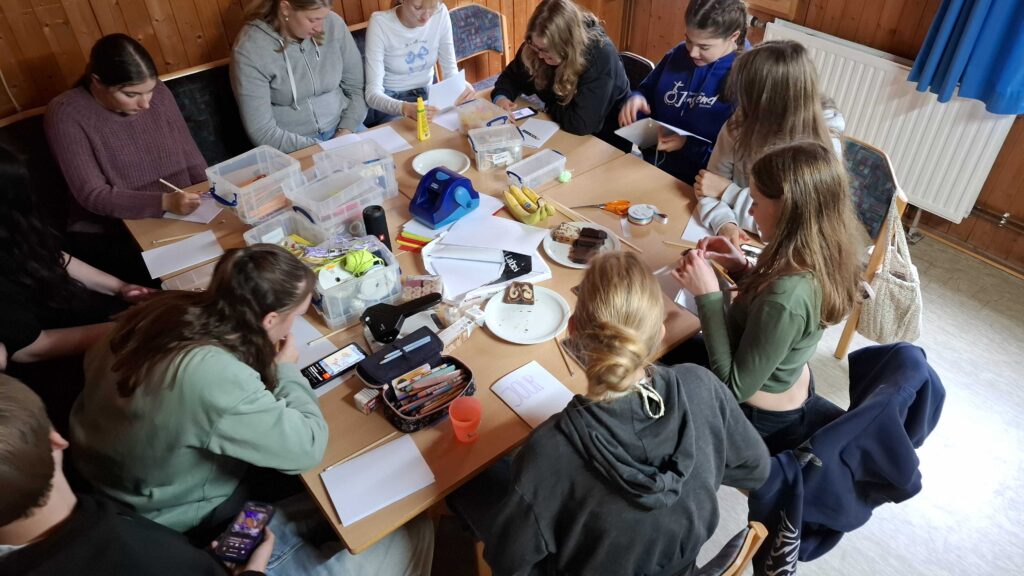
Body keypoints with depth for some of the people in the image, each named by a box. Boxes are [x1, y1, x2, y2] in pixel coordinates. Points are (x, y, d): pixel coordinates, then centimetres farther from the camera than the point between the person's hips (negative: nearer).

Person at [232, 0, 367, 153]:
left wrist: (347, 131, -12)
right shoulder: (250, 49, -16)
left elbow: (358, 87, 3)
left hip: (340, 127, 4)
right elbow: (262, 132, -16)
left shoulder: (333, 24, -6)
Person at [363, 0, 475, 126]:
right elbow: (372, 92, -27)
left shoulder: (440, 13, -12)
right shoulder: (380, 23, -22)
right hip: (388, 100, -3)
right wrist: (405, 108, -48)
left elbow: (450, 69, -5)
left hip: (426, 94, 3)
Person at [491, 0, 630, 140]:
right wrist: (501, 96, -15)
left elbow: (581, 124, -32)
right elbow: (511, 75, 6)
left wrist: (550, 105, -15)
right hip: (558, 129, 5)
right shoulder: (538, 46, -11)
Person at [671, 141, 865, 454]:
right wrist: (744, 271, -7)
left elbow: (735, 387, -26)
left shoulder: (786, 297, -38)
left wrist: (708, 295, -30)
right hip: (795, 391, 7)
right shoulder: (825, 256, -12)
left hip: (761, 419, -7)